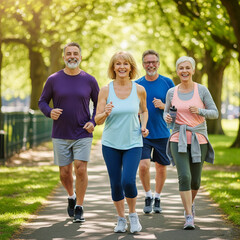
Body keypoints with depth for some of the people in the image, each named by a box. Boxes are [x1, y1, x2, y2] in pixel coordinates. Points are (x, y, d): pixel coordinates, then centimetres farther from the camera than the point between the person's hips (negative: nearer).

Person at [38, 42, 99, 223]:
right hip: (60, 135, 1)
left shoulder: (89, 80, 1)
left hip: (83, 135, -1)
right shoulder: (54, 80, 0)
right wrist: (50, 112, -14)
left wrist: (93, 122, -4)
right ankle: (71, 196, 35)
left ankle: (79, 208, 2)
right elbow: (42, 101, 7)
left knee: (81, 169, -9)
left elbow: (98, 104, 11)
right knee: (65, 172, 6)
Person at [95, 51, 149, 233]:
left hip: (133, 143, -1)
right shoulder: (106, 90, -4)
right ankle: (121, 219, 25)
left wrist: (144, 126, -2)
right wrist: (106, 113, -24)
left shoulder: (139, 90, -2)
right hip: (111, 143, 1)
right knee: (116, 184, 4)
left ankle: (133, 215, 11)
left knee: (128, 181, -15)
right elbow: (97, 120, -2)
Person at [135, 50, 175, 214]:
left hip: (163, 133, 0)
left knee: (161, 167, 8)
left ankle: (157, 198, 28)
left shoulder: (167, 83, 1)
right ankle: (148, 196, 10)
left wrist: (163, 106, -15)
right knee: (143, 166, -13)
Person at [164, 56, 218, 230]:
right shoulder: (172, 93, 4)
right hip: (179, 139, 0)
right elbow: (166, 112, 17)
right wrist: (167, 118, -6)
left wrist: (199, 111, -18)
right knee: (184, 177, -15)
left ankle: (191, 202, 40)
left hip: (198, 139, 0)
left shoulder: (202, 90, -2)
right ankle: (189, 217, -11)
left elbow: (215, 113, 0)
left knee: (195, 180, 8)